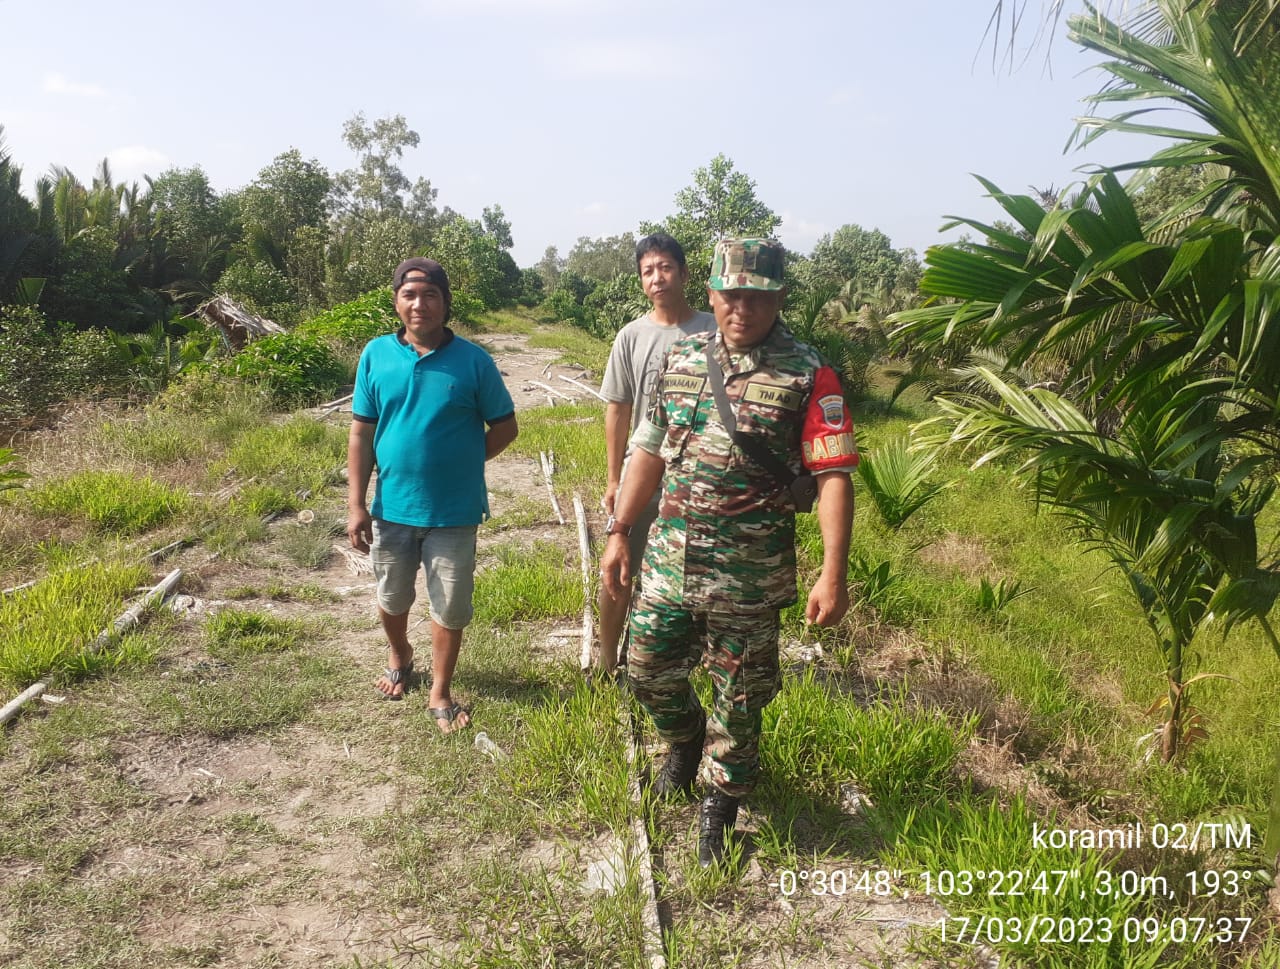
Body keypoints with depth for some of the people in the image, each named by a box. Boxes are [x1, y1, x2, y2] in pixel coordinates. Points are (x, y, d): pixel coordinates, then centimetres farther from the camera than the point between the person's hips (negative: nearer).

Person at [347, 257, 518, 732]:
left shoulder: (473, 361, -9)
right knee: (392, 599, 21)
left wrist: (462, 462, -5)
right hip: (391, 507, 2)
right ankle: (400, 658, 50)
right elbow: (361, 433, -1)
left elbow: (504, 426, 1)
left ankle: (440, 695, 28)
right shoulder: (376, 354, -4)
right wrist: (356, 504, -5)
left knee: (450, 608, 9)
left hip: (453, 511, -2)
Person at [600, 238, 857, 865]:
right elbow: (649, 452, 10)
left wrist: (834, 572, -20)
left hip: (749, 577, -4)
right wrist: (618, 533, 8)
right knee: (649, 671, 14)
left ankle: (721, 802, 33)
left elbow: (833, 476, -13)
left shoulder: (807, 376, -10)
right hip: (668, 562, 4)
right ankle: (685, 738, 47)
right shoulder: (681, 360, 4)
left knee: (739, 699, 10)